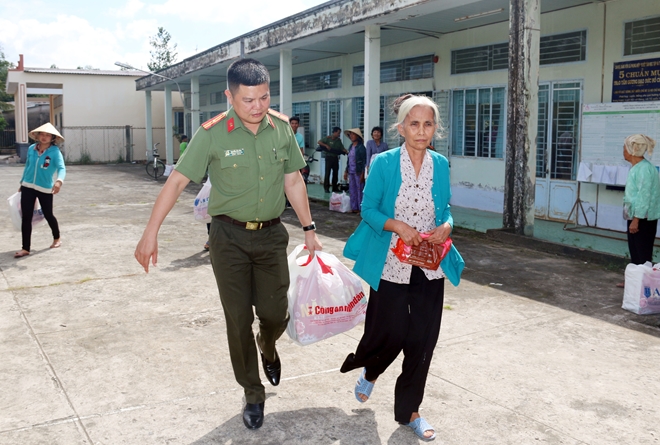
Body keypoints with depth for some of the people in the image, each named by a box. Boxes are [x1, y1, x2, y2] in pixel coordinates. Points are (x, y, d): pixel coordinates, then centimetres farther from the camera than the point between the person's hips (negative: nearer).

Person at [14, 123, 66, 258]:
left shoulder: (55, 151, -14)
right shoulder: (31, 149, 1)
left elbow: (61, 168, -27)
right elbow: (27, 166, 14)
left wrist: (59, 181, -46)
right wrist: (22, 182, 19)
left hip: (45, 189, -3)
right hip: (28, 187, 4)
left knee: (48, 215, 12)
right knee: (26, 217, 0)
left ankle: (57, 239, 38)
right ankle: (25, 248, 6)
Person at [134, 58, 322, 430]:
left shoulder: (282, 128, -2)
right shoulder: (212, 134, -13)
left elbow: (293, 181, 7)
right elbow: (177, 181, -12)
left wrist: (309, 229, 8)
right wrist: (151, 233, -17)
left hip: (271, 235, 3)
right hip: (230, 236, -2)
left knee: (275, 313, 4)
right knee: (239, 319, 4)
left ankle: (267, 348, 42)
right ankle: (253, 395, 23)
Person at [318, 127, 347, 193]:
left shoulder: (338, 140, 10)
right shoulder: (328, 138, -3)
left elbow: (342, 148, 8)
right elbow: (319, 142, -6)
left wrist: (347, 152, -10)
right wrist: (326, 145, -18)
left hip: (335, 157, 5)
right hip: (329, 157, -5)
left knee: (335, 172, 8)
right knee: (327, 172, -5)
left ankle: (334, 187, 16)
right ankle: (326, 188, -1)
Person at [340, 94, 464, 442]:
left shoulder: (441, 165, 3)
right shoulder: (384, 163, -7)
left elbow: (444, 209, 11)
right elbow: (368, 209, -4)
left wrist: (446, 225, -11)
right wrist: (397, 225, -20)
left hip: (430, 267, 3)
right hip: (391, 266, -3)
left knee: (422, 341, 7)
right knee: (390, 334, 5)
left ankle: (409, 410, 28)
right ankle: (370, 372, 43)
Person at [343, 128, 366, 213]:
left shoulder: (361, 147, -8)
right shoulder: (351, 147, 14)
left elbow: (364, 161, -11)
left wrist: (362, 174, -15)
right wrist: (346, 171, 17)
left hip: (358, 172, -8)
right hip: (351, 172, 8)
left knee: (359, 190, -4)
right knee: (352, 190, 10)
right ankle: (354, 207, 17)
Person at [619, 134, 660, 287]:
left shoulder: (645, 169, -20)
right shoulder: (636, 168, 10)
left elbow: (644, 197, -22)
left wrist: (636, 220, -22)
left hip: (643, 219, -10)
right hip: (634, 217, 10)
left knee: (643, 254, -3)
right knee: (634, 252, 17)